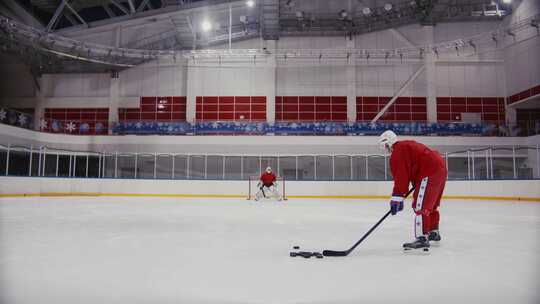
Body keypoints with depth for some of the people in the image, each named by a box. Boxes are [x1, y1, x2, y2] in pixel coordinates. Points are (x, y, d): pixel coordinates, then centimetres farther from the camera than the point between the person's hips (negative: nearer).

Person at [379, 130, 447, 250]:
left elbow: (400, 176, -17)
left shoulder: (398, 152, -10)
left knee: (420, 205, -11)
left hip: (430, 173, -11)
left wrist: (396, 199, -15)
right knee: (432, 203, 24)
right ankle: (434, 232, 39)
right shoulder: (406, 145, 22)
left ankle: (422, 238, -14)